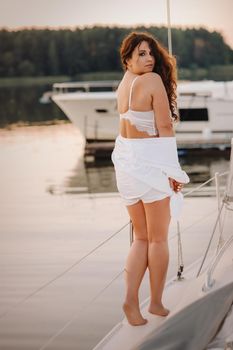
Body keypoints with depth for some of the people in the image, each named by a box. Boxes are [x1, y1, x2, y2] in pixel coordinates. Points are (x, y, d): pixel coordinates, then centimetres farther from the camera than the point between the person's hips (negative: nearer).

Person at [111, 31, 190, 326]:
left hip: (125, 161, 7)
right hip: (151, 162, -7)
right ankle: (156, 303, 14)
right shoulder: (153, 81, -12)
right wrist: (173, 170, -10)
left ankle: (131, 299, -1)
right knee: (158, 239, 7)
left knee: (141, 238, 14)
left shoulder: (123, 84, 9)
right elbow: (165, 128, -12)